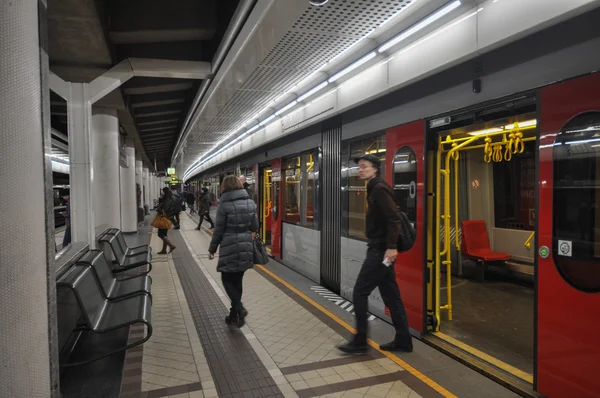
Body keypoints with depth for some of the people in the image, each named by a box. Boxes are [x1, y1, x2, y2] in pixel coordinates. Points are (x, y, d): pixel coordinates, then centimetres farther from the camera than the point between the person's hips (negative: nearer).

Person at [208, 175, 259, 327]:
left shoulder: (224, 205, -11)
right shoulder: (250, 203, 3)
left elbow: (219, 230, -7)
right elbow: (255, 227, 6)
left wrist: (212, 249, 3)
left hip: (229, 247, -5)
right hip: (246, 247, 5)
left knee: (227, 279, 10)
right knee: (238, 279, 15)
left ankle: (239, 307, -10)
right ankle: (235, 314, 23)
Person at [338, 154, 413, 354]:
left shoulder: (379, 189, -13)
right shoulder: (374, 189, 17)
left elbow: (393, 219, -22)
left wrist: (391, 247, -26)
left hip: (381, 250, -10)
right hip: (379, 249, 10)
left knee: (360, 292, -4)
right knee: (391, 296, 13)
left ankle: (360, 342, 5)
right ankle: (403, 340, 20)